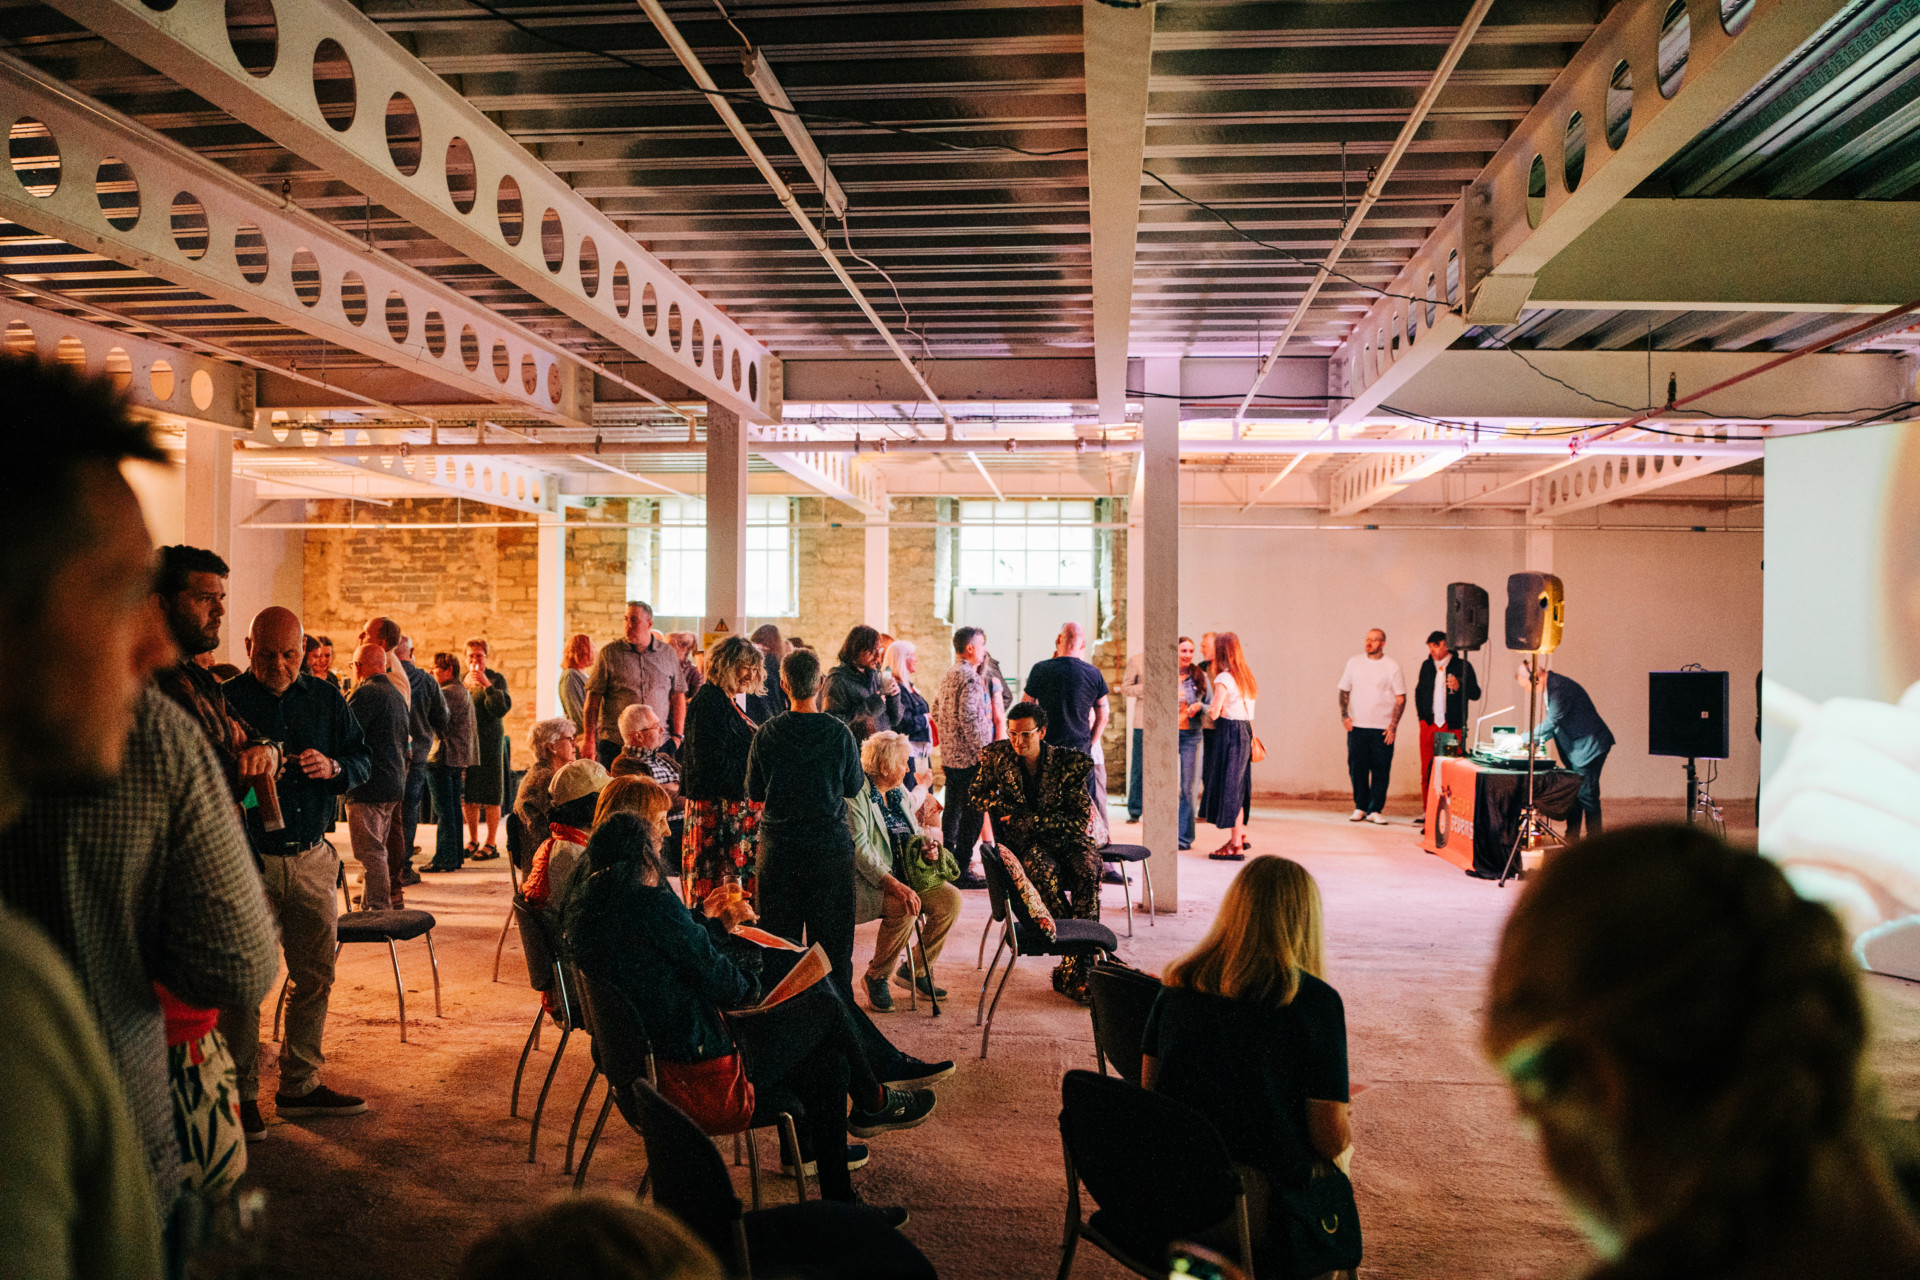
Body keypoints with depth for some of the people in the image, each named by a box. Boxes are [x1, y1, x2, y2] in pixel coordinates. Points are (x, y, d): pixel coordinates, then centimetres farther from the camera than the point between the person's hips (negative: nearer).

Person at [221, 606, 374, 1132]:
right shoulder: (225, 701, -4)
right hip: (249, 861, -4)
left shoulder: (325, 698, 9)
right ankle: (241, 1094, 15)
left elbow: (363, 759, 10)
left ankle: (299, 1085, 23)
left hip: (312, 859, 4)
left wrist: (333, 767, -10)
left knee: (316, 974, 9)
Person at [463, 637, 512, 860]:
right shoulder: (461, 679, 12)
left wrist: (487, 685, -22)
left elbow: (502, 709, -13)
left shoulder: (496, 679, -1)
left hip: (489, 743, -4)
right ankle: (473, 841, 18)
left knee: (490, 796, -3)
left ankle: (491, 844, 3)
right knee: (468, 797, 7)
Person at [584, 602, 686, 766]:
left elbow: (678, 697, 13)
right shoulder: (609, 652, 3)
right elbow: (593, 697, 2)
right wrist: (589, 738, -4)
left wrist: (677, 736, 7)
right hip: (614, 741, -1)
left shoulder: (668, 653, 9)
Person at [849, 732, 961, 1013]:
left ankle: (915, 970, 4)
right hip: (865, 884, -8)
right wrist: (894, 885, -33)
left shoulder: (900, 794, 14)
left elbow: (914, 835, 24)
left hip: (902, 876, 8)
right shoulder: (856, 796, -13)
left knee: (950, 898, -12)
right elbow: (859, 850, -22)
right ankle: (876, 978, -10)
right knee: (904, 907, -34)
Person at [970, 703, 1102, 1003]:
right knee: (1045, 872, -35)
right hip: (1026, 843, 0)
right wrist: (1006, 809, -4)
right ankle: (1088, 955, -28)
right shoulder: (997, 757, 1)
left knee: (1088, 872, -33)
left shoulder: (1070, 763, -5)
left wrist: (1028, 820, -12)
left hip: (1068, 838, 0)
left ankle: (1073, 970, -32)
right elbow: (978, 796, 15)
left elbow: (1080, 820, -7)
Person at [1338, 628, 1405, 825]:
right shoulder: (1354, 662, 7)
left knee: (1380, 770, -2)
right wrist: (1344, 715, -2)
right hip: (1357, 726, 2)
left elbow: (1401, 698, 1)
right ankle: (1360, 807, 15)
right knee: (1357, 768, 3)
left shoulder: (1392, 666, 1)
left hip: (1382, 728, -2)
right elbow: (1344, 691, 12)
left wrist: (1393, 726, -7)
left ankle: (1375, 810, 7)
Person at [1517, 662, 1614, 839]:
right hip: (1576, 747, 10)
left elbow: (1552, 722, -23)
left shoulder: (1559, 688, -23)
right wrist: (1537, 740, 8)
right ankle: (1572, 839, 20)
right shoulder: (1550, 686, 8)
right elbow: (1553, 722, 17)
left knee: (1586, 794, -7)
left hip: (1590, 745, -10)